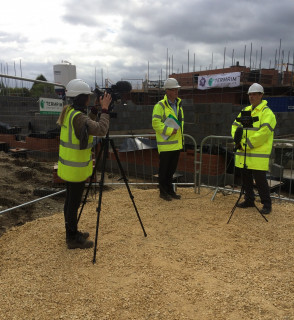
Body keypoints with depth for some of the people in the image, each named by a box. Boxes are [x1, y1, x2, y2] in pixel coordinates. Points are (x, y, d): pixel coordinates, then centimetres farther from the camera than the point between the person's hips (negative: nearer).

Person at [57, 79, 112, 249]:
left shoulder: (69, 112, 8)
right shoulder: (78, 117, -22)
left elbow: (89, 125, 16)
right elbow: (101, 129, -28)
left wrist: (95, 108, 8)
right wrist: (105, 109, -19)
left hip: (68, 166, 9)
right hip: (76, 168, -9)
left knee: (71, 201, 18)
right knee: (74, 202, 2)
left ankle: (72, 233, 33)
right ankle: (73, 239, 16)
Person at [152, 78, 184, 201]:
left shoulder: (179, 104, 14)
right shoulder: (160, 105, -11)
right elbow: (155, 123, -18)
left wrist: (180, 134, 15)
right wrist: (169, 131, -20)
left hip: (177, 143, 7)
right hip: (165, 144, -7)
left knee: (172, 169, 15)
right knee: (164, 169, 3)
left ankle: (170, 190, 27)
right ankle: (163, 192, 15)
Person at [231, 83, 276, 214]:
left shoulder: (266, 113, -9)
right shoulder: (246, 110, 15)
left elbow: (263, 133, -20)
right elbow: (235, 125, 12)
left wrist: (247, 144, -19)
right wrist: (237, 141, -5)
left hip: (258, 154, -7)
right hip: (244, 153, 7)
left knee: (260, 179, -4)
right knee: (246, 178, 15)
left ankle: (267, 204, 10)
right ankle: (249, 200, 30)